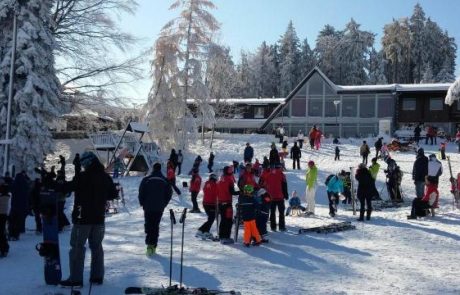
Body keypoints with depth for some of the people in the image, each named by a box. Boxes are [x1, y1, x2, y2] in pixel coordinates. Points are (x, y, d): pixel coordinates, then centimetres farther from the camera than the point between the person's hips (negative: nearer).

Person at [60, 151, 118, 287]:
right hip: (99, 218, 6)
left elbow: (67, 188, -7)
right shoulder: (106, 178, 3)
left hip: (82, 218, -6)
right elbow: (113, 194, 13)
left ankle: (76, 278, 0)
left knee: (77, 247, 1)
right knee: (97, 246, 14)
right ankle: (97, 276, 18)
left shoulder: (82, 177, -15)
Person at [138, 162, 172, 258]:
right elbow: (169, 194, 5)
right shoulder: (165, 181, 2)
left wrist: (143, 204, 11)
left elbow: (141, 193, -3)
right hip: (159, 209, 2)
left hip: (148, 207, -2)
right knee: (156, 226, 11)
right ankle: (154, 245, 9)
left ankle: (149, 244, -13)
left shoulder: (146, 180, -4)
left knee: (148, 225, 4)